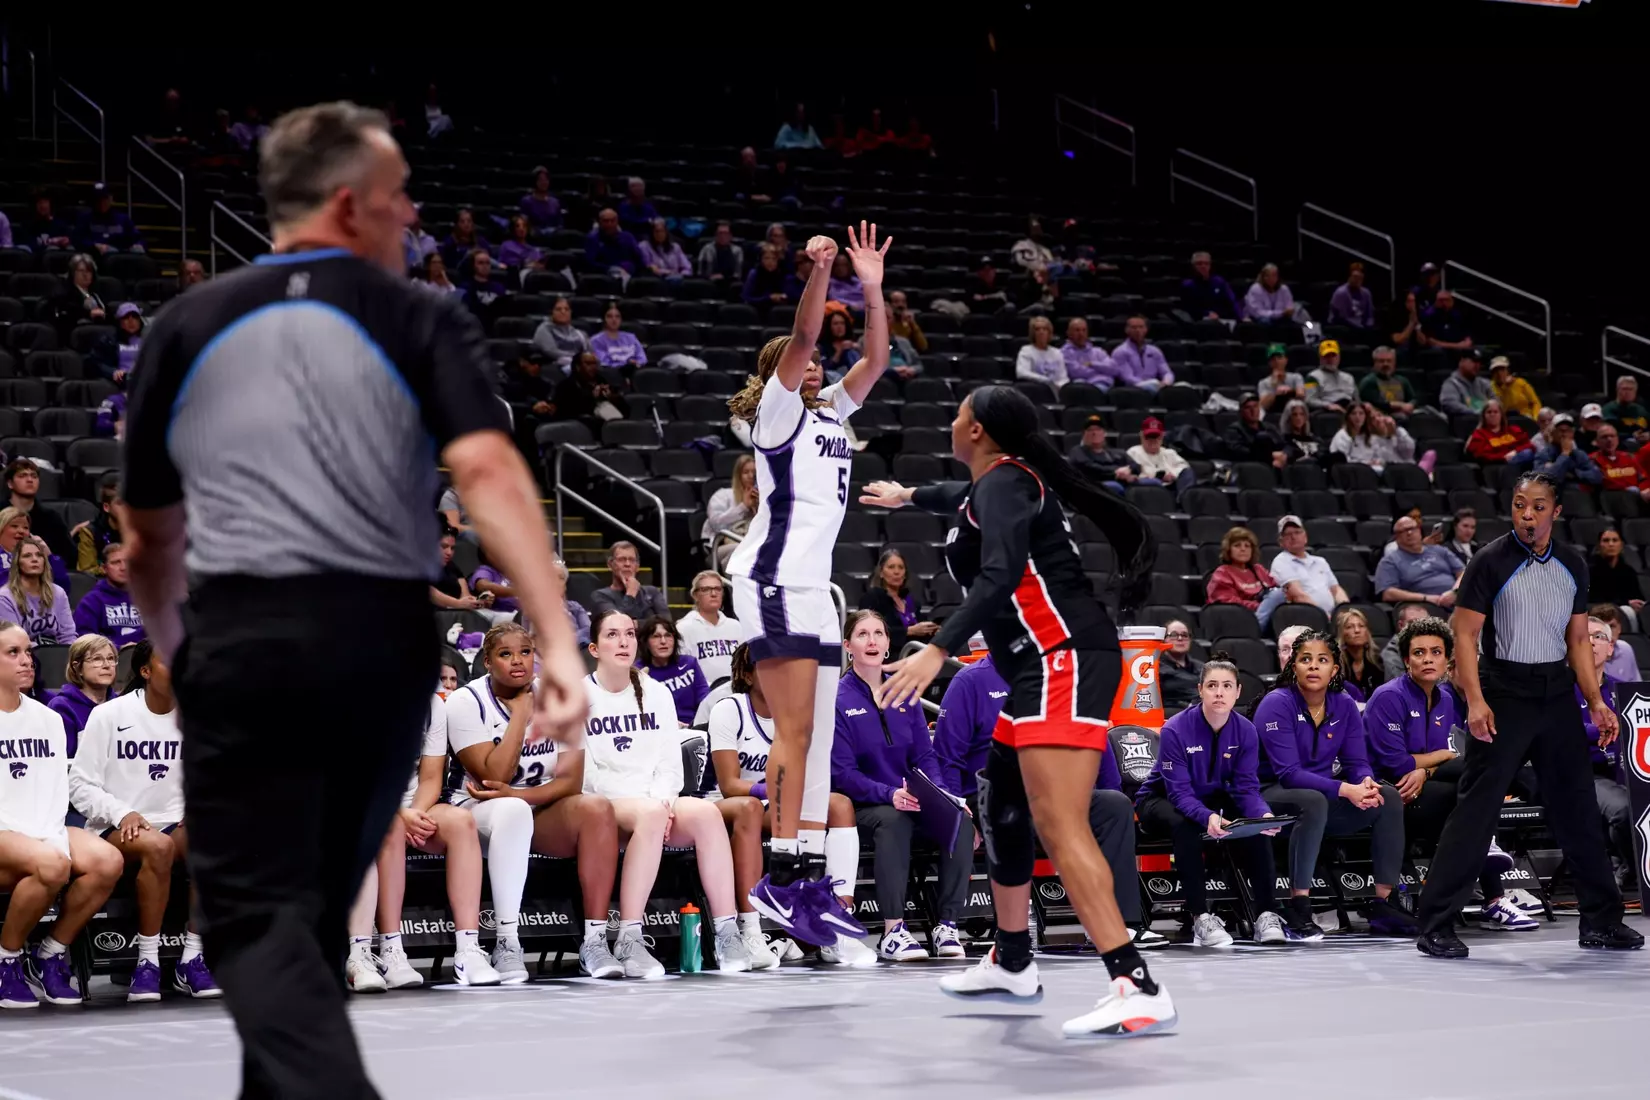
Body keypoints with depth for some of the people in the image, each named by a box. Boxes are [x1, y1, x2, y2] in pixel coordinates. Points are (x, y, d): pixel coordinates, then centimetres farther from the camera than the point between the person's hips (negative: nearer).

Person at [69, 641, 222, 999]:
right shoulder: (109, 715, -1)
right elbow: (80, 785, -3)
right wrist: (122, 814, -19)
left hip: (175, 825, 3)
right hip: (114, 832, -3)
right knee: (157, 845, -37)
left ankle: (191, 960, -23)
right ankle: (147, 963, -27)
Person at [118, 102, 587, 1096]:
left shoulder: (188, 329, 11)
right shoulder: (422, 320, 4)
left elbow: (149, 538, 18)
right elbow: (488, 470, -13)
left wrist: (178, 653, 36)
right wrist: (559, 642, -19)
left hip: (244, 637, -1)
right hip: (387, 639, 1)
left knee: (256, 915, -3)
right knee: (318, 906, 18)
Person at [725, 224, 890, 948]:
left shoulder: (829, 413, 21)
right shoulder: (775, 410, 1)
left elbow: (874, 360, 14)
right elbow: (802, 340, -13)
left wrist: (872, 288, 5)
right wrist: (819, 271, -24)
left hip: (813, 584, 9)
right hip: (772, 578, -9)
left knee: (818, 735, 4)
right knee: (795, 730, -15)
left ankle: (810, 881, 3)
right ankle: (781, 876, -16)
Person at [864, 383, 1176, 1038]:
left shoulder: (1005, 481, -9)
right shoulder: (995, 483, 19)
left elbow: (1000, 575, -25)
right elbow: (969, 501, 46)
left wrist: (937, 650, -32)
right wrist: (909, 497, 65)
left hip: (1066, 659, -11)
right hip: (1043, 667, 11)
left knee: (1058, 823, -22)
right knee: (1001, 804, 22)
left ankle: (1138, 989, -33)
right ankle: (1012, 964, 37)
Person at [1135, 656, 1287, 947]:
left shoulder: (1245, 731, -12)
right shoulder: (1176, 730, -26)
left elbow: (1247, 788, -15)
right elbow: (1180, 792, -30)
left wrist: (1263, 815, -38)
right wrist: (1207, 817, -50)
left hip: (1214, 800, 4)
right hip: (1163, 800, -4)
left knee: (1257, 826, -23)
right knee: (1184, 825, -38)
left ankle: (1267, 915, -19)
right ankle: (1201, 918, -34)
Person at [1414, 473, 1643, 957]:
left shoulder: (1572, 564, 9)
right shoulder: (1490, 562, -6)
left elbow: (1578, 638, 15)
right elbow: (1465, 633, -9)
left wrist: (1595, 700, 6)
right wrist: (1475, 701, -19)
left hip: (1557, 694, 5)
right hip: (1504, 694, -5)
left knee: (1578, 808, 9)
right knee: (1476, 809, -8)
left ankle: (1601, 920, 21)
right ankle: (1435, 926, -6)